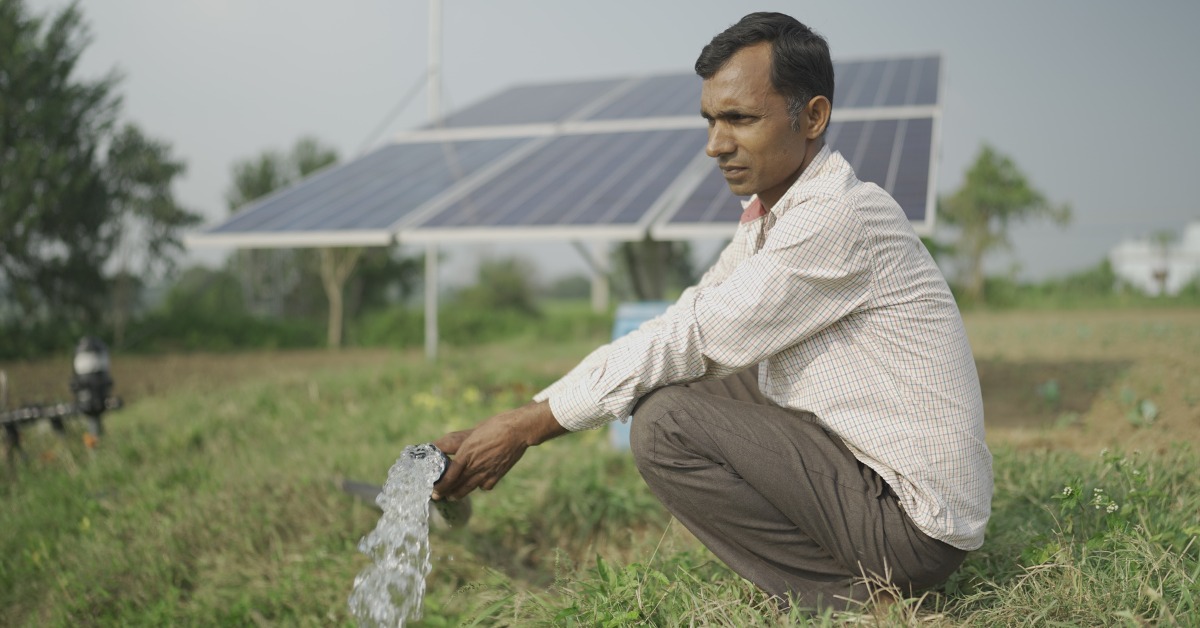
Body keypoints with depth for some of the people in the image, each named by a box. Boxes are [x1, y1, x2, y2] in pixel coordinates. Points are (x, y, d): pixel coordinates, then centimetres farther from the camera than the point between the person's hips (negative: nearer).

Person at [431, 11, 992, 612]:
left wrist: (526, 427, -15)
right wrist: (527, 416, -1)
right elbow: (678, 327, 6)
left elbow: (690, 339, -22)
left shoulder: (839, 217, -21)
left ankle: (843, 595, -4)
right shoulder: (769, 214, 8)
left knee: (666, 422, -18)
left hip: (915, 526, -9)